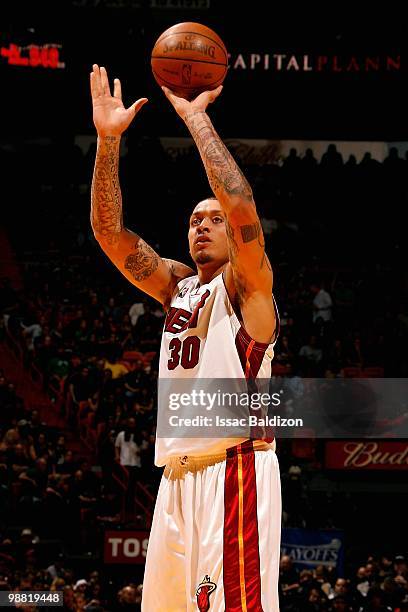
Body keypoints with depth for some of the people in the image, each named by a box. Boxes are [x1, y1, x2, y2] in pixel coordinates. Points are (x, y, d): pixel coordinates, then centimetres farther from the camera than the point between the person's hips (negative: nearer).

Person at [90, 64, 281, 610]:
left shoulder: (246, 286, 1)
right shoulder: (176, 286, 20)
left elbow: (242, 207, -17)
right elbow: (110, 231, 13)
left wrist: (197, 119, -11)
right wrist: (109, 139, 3)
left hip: (235, 468, -8)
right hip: (179, 475, 8)